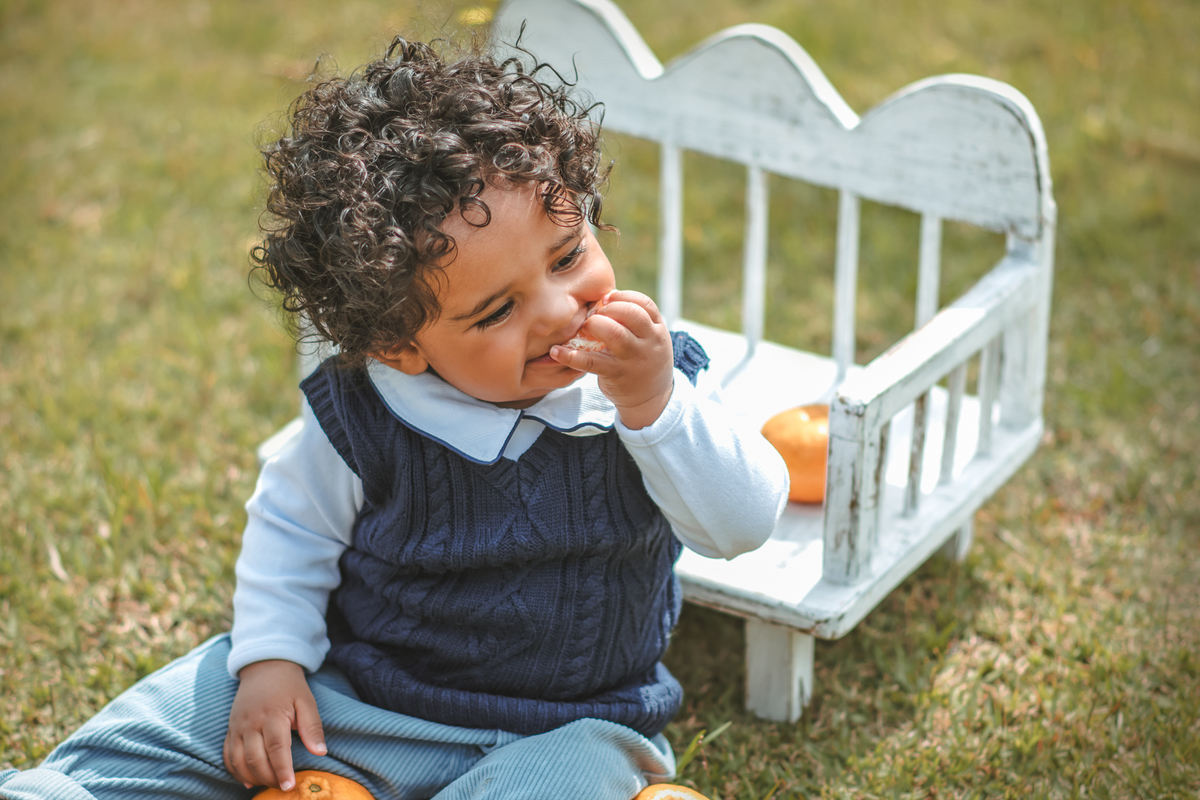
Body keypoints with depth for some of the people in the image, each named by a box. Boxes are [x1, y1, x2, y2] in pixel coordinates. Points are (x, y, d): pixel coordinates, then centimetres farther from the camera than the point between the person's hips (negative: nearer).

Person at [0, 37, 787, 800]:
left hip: (561, 729, -1)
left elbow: (746, 523, -18)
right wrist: (269, 655, -7)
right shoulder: (363, 415, -11)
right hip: (352, 685, 1)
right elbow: (291, 524, 5)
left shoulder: (654, 377, -11)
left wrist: (655, 404, -31)